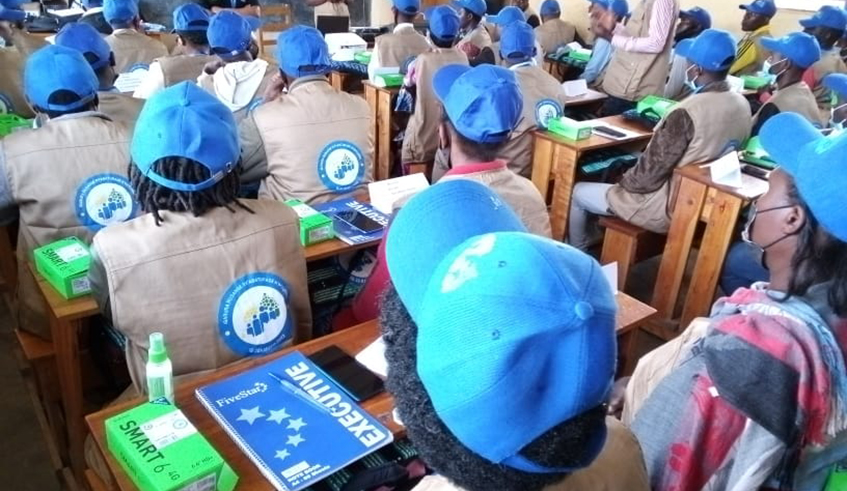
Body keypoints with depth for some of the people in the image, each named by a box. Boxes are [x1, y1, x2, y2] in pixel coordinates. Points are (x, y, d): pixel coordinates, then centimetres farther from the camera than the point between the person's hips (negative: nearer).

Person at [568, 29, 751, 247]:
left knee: (577, 192, 10)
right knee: (629, 172, 31)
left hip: (665, 207, -8)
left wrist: (623, 183, -4)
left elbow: (650, 172, -24)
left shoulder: (687, 113, -29)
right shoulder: (742, 105, -3)